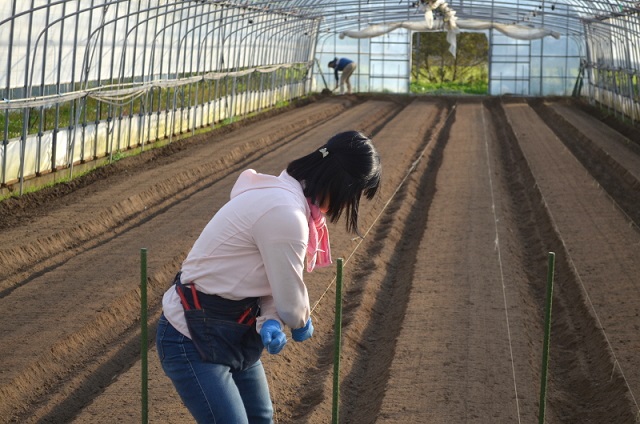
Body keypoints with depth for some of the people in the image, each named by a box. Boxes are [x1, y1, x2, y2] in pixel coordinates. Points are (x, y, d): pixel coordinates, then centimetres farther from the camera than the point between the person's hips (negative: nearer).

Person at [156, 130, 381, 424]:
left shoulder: (287, 195, 4)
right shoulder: (285, 213, -28)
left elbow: (274, 283, 7)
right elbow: (291, 301, -17)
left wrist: (270, 322, -13)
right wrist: (302, 324, 5)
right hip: (193, 340, -10)